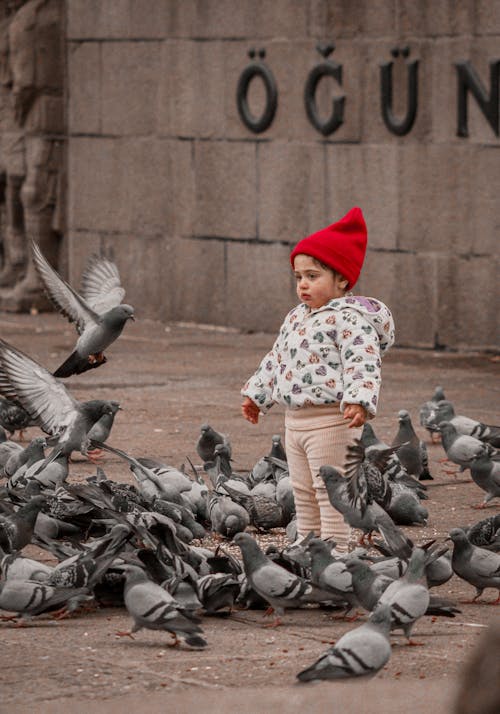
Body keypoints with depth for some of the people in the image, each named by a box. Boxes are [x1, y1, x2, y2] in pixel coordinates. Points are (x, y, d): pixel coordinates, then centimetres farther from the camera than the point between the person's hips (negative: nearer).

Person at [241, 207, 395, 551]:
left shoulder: (349, 318, -14)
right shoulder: (297, 317, 14)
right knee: (303, 496, 14)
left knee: (330, 494, -8)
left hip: (331, 422, -9)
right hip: (296, 420, 9)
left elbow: (363, 362, -25)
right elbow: (277, 359, 27)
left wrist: (358, 400, -39)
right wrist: (257, 394, 34)